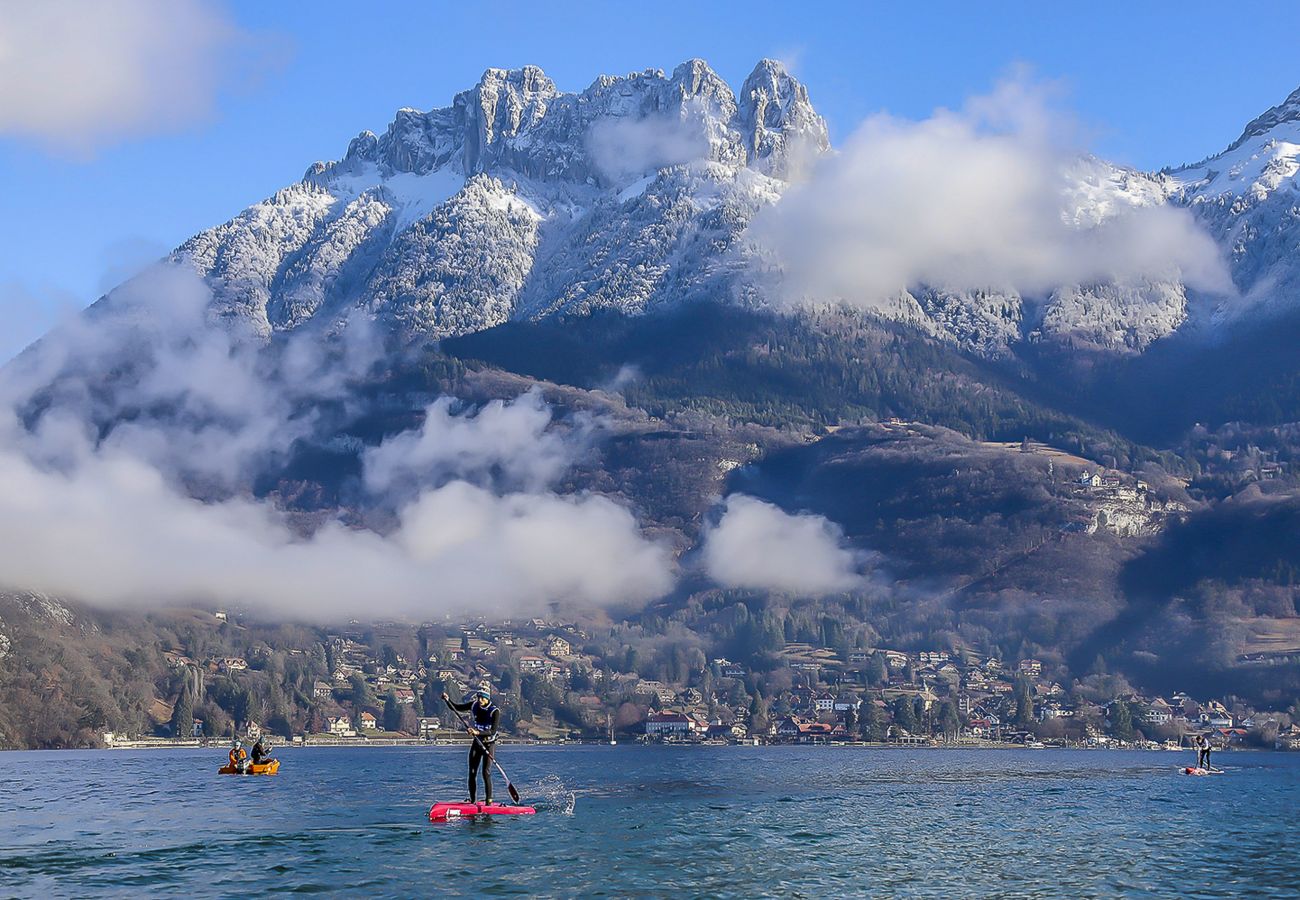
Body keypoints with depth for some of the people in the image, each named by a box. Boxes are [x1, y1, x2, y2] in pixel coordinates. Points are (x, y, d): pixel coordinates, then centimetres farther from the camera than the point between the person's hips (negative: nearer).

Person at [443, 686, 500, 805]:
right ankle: (473, 800, 8)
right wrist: (447, 700, -11)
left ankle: (489, 800, -10)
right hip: (476, 743, 5)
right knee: (472, 773, 1)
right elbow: (456, 708, 7)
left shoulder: (495, 711, -17)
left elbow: (493, 731, -24)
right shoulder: (474, 705, -1)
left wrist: (478, 732, -37)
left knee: (486, 773, -14)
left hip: (488, 744, -5)